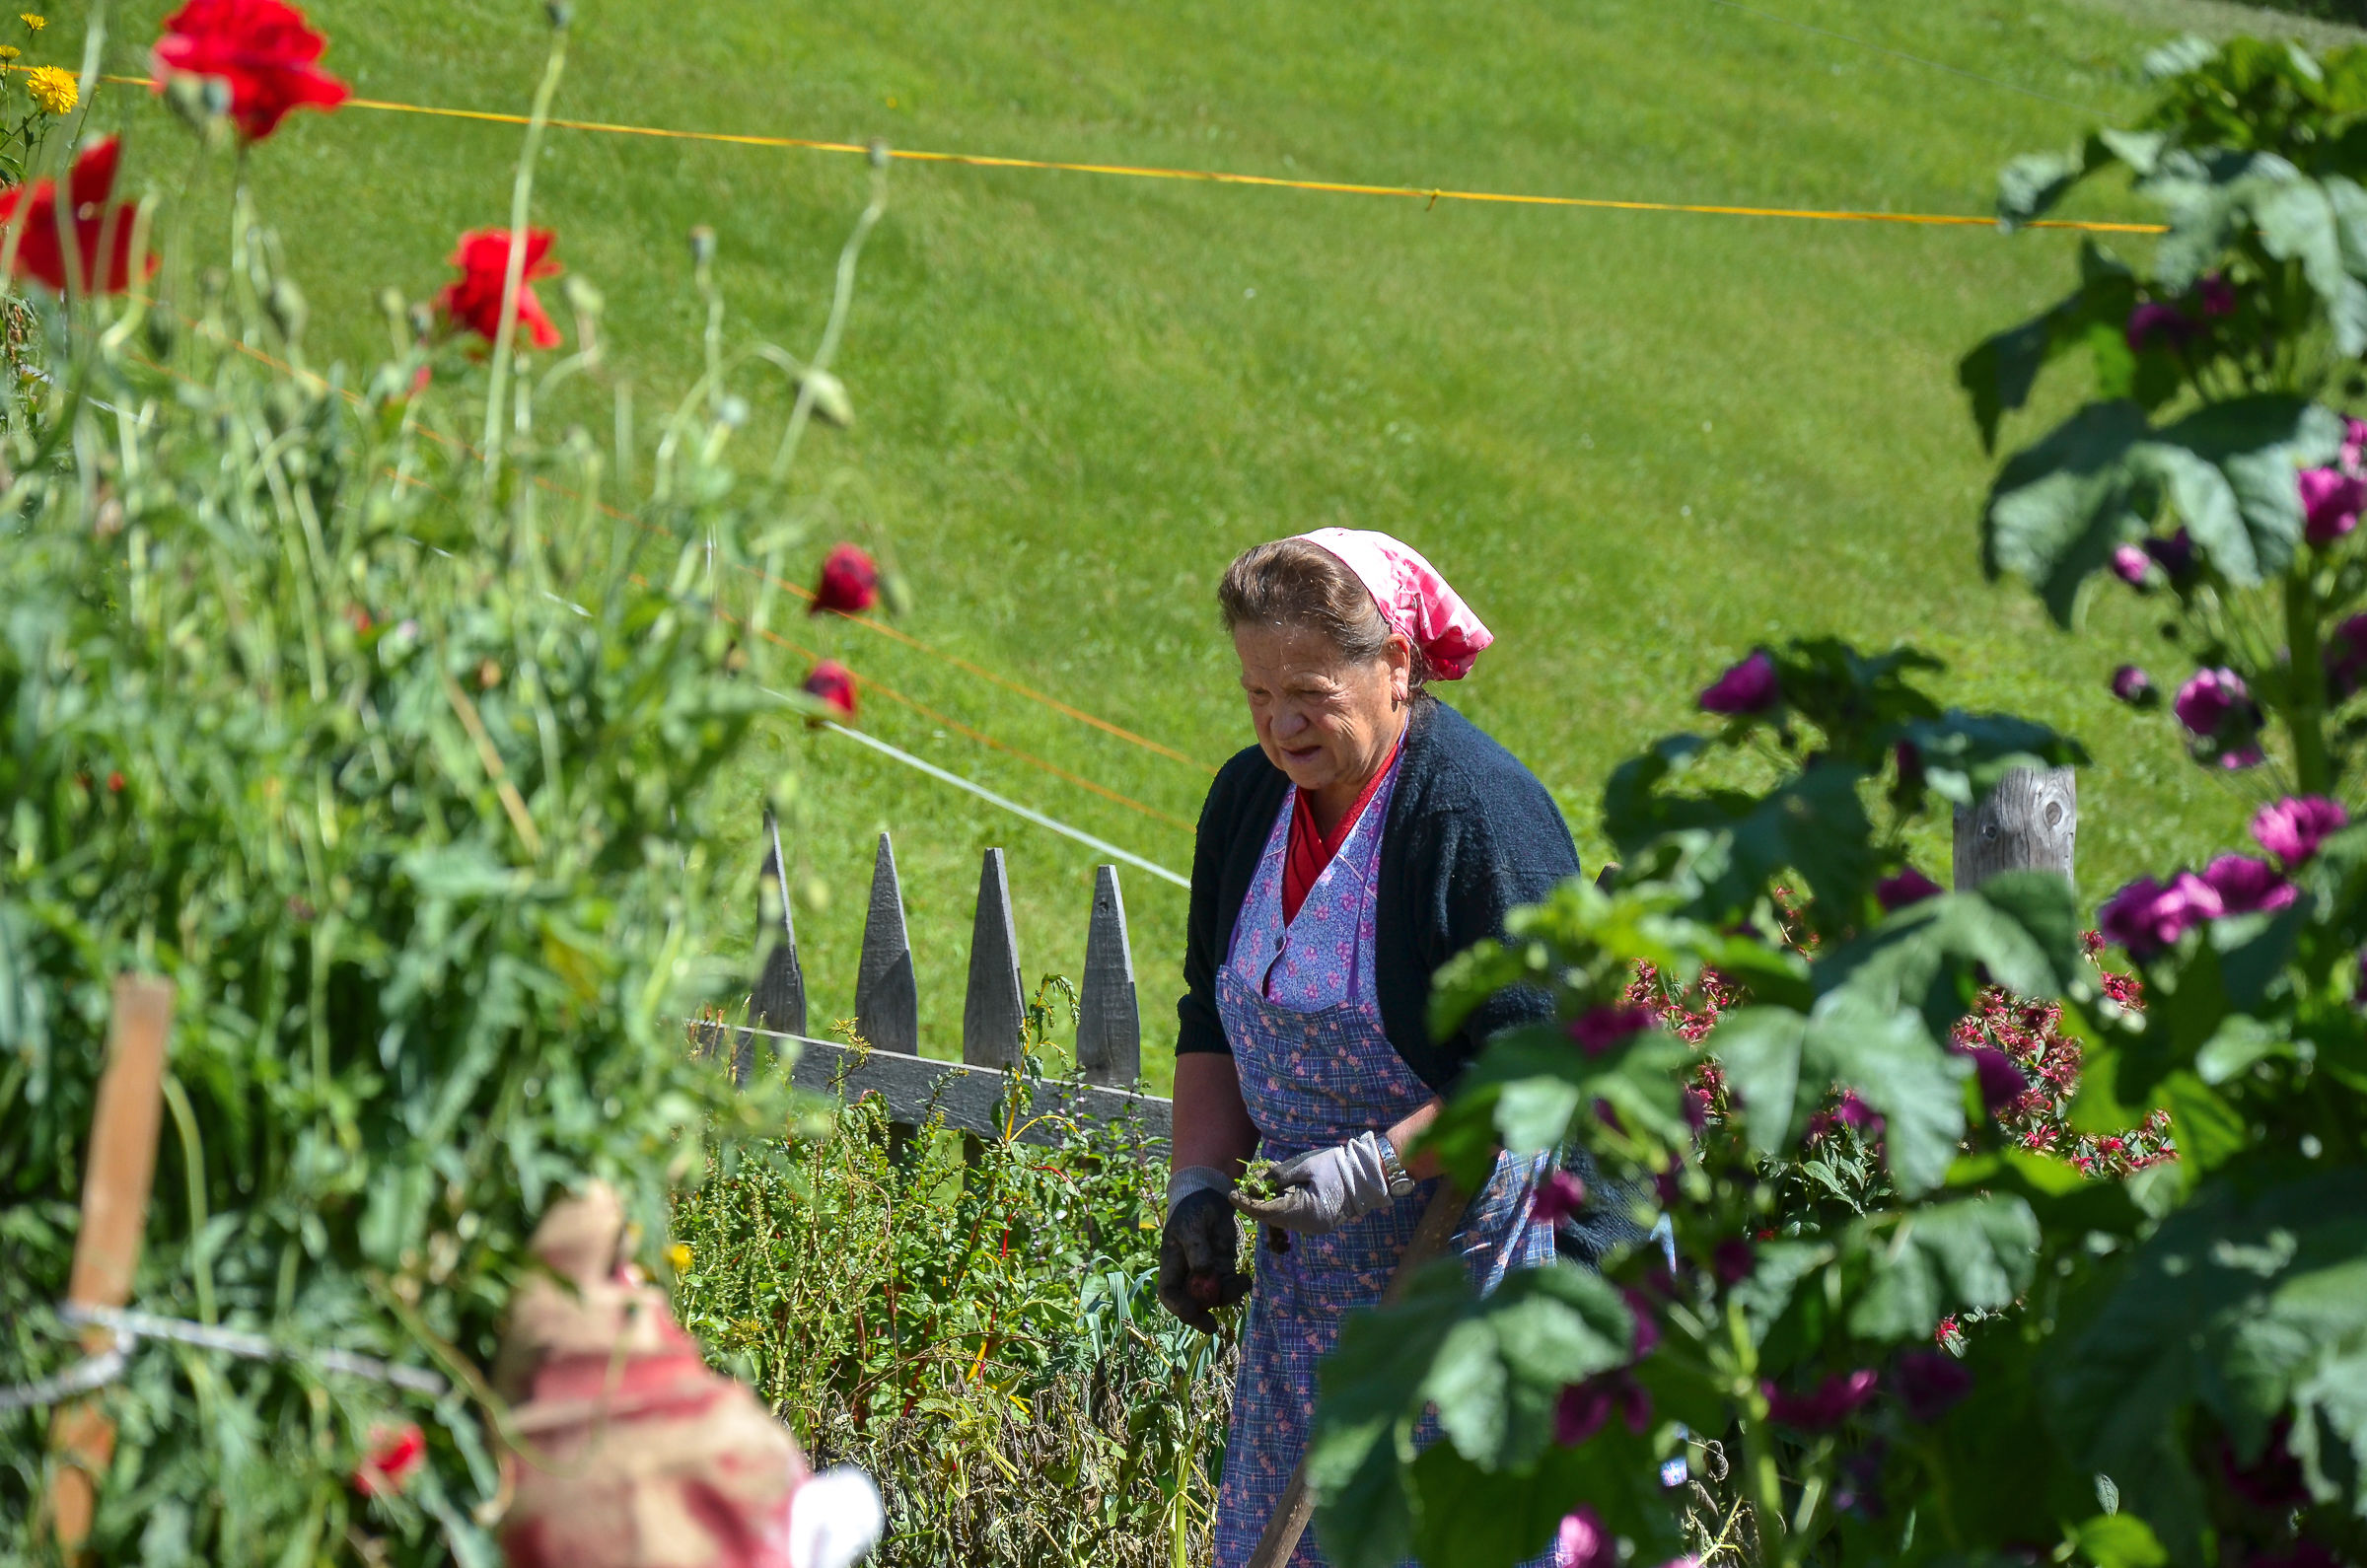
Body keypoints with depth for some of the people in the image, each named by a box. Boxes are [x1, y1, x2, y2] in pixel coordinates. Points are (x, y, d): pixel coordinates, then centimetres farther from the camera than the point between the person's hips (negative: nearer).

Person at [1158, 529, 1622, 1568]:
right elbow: (1215, 1025, 16)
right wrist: (1200, 1184, 2)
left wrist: (1375, 1167, -28)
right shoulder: (1249, 799, 6)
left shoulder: (1481, 812, -19)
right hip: (1316, 1278, 7)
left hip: (1487, 1258, -7)